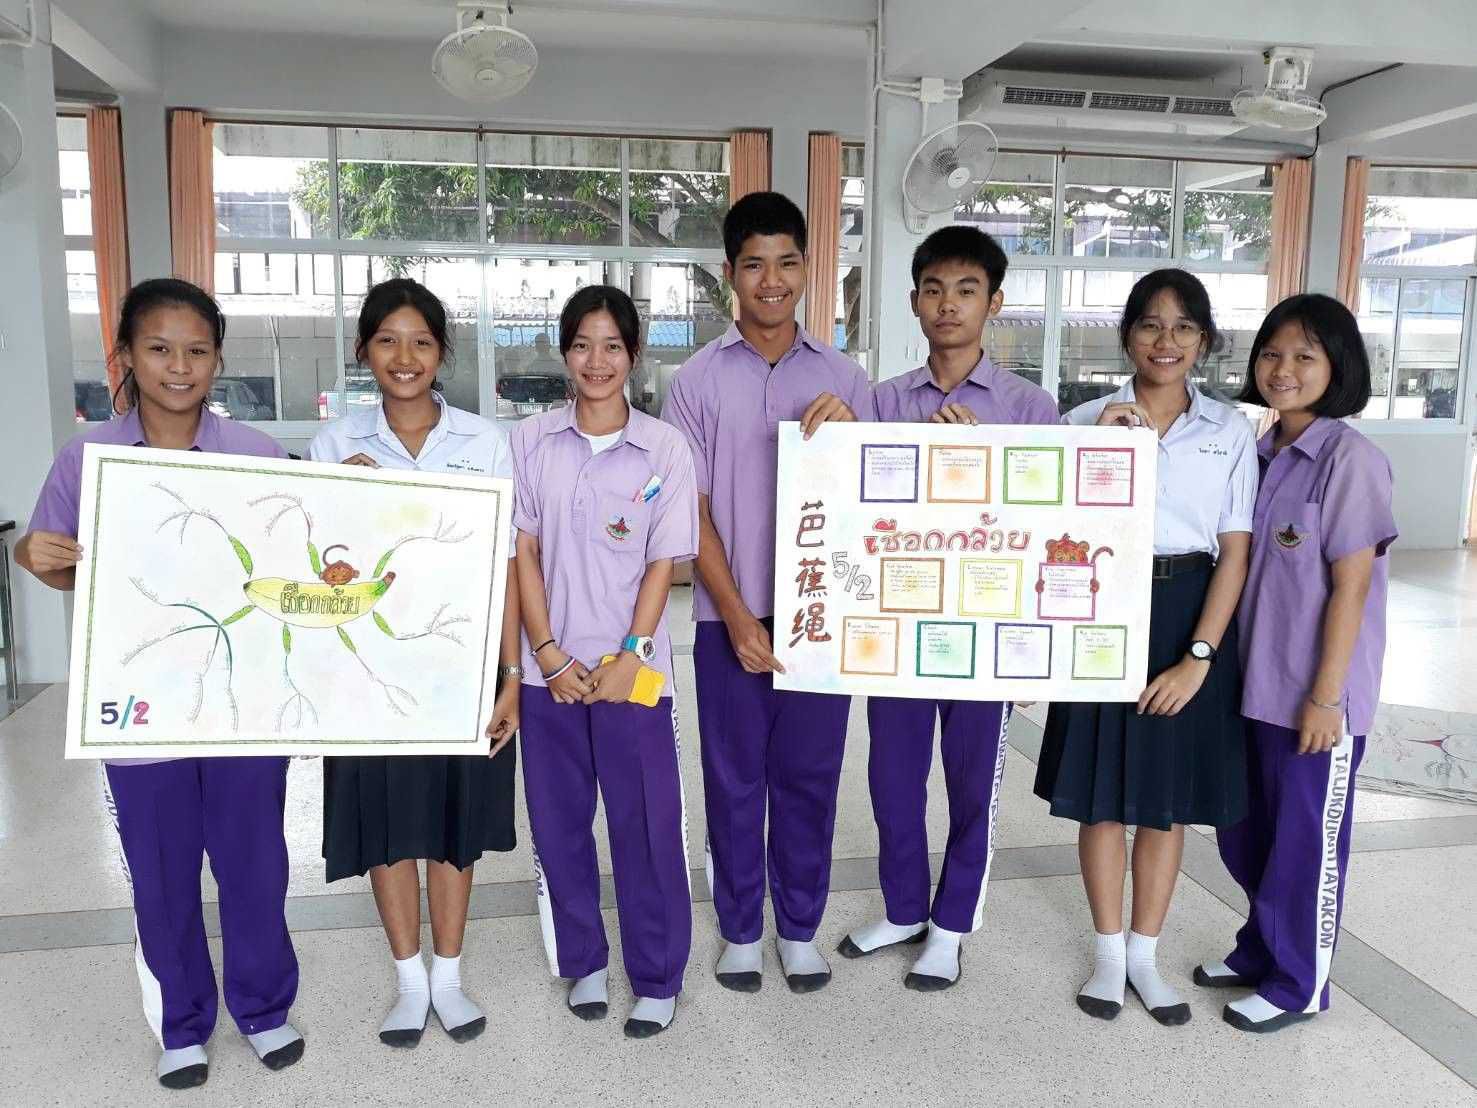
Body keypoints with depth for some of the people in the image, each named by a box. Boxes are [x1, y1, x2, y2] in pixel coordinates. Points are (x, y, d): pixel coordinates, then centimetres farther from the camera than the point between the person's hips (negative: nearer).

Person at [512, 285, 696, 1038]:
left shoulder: (664, 448, -2)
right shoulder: (531, 441, 2)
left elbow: (663, 564, -3)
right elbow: (522, 553, 1)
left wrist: (629, 657, -10)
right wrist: (548, 654, -7)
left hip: (632, 669, -2)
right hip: (551, 669, 2)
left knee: (647, 826, 4)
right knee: (558, 823, 12)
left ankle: (658, 978, 21)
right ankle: (581, 962, 30)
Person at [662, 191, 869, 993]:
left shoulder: (841, 378, 5)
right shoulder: (698, 380, 0)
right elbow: (692, 511, -2)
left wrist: (845, 437, -15)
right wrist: (737, 618, -9)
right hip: (730, 614, -1)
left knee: (808, 774, 11)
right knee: (734, 778, 10)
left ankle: (800, 929, 28)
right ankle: (740, 929, 28)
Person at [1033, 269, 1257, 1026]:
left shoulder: (1230, 430, 2)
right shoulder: (1088, 421, 1)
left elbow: (1234, 553, -1)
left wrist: (1199, 657, -9)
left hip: (1191, 620, 1)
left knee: (1167, 800, 11)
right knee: (1100, 796, 8)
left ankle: (1144, 955, 28)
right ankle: (1108, 955, 26)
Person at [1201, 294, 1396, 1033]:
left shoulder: (1349, 458, -14)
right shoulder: (1260, 454, 7)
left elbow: (1351, 587, -16)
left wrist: (1326, 696, -17)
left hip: (1315, 695, -7)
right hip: (1255, 684, 7)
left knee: (1307, 840, 8)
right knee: (1247, 831, 19)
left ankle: (1297, 985, 25)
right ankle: (1261, 950, 39)